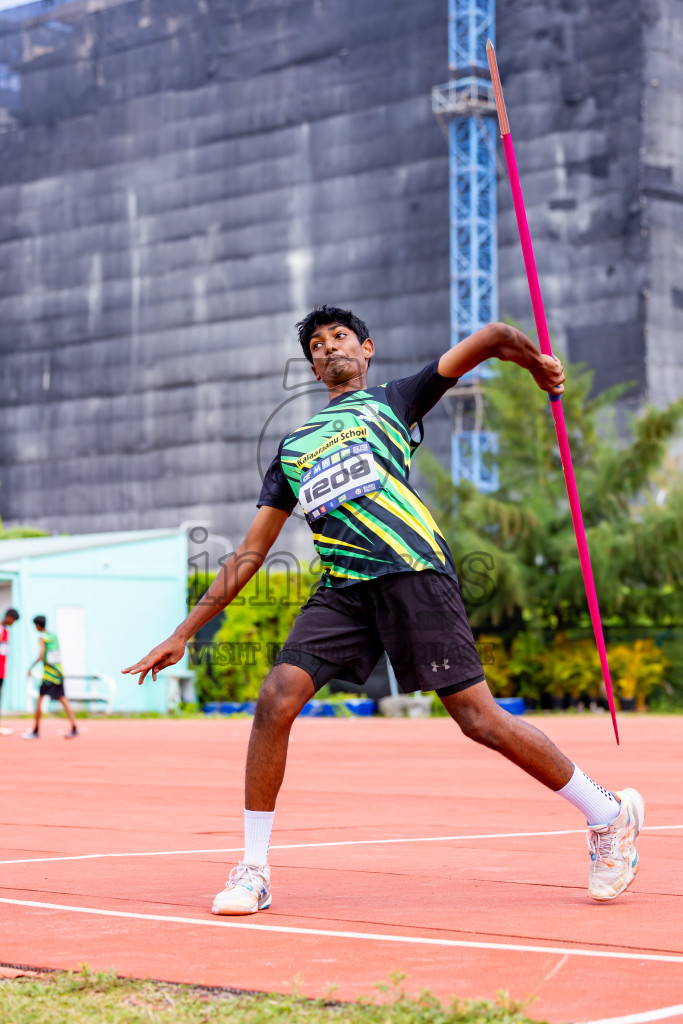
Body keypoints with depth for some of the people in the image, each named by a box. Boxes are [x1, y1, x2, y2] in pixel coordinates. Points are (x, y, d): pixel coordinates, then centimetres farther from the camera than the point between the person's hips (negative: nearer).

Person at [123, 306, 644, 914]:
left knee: (478, 717, -9)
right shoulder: (293, 447, 27)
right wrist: (184, 634, 21)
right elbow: (250, 553, 25)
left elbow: (489, 340, 12)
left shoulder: (392, 400, 18)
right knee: (277, 698, -16)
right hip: (342, 589, 4)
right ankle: (253, 870, -4)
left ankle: (608, 817, 9)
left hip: (414, 573, -4)